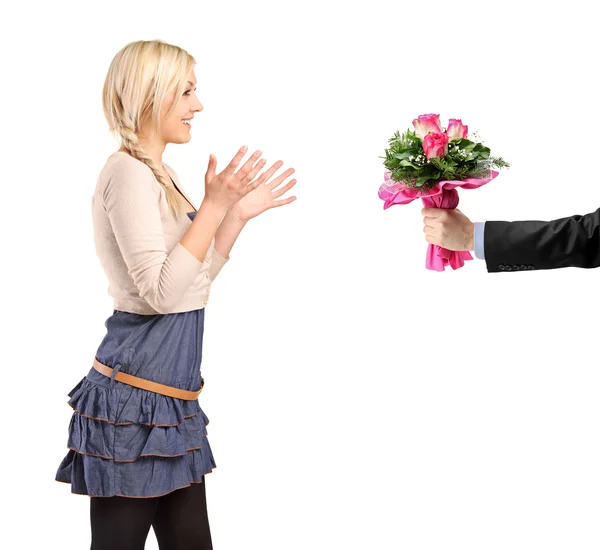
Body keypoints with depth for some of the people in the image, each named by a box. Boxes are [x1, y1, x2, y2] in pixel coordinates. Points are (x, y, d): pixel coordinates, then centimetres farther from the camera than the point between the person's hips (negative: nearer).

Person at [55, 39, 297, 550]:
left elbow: (195, 283, 17)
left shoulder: (160, 173, 15)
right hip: (137, 393, -9)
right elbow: (162, 292, -22)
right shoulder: (128, 172, -14)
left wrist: (239, 214, 10)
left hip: (173, 393, 9)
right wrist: (215, 205, -22)